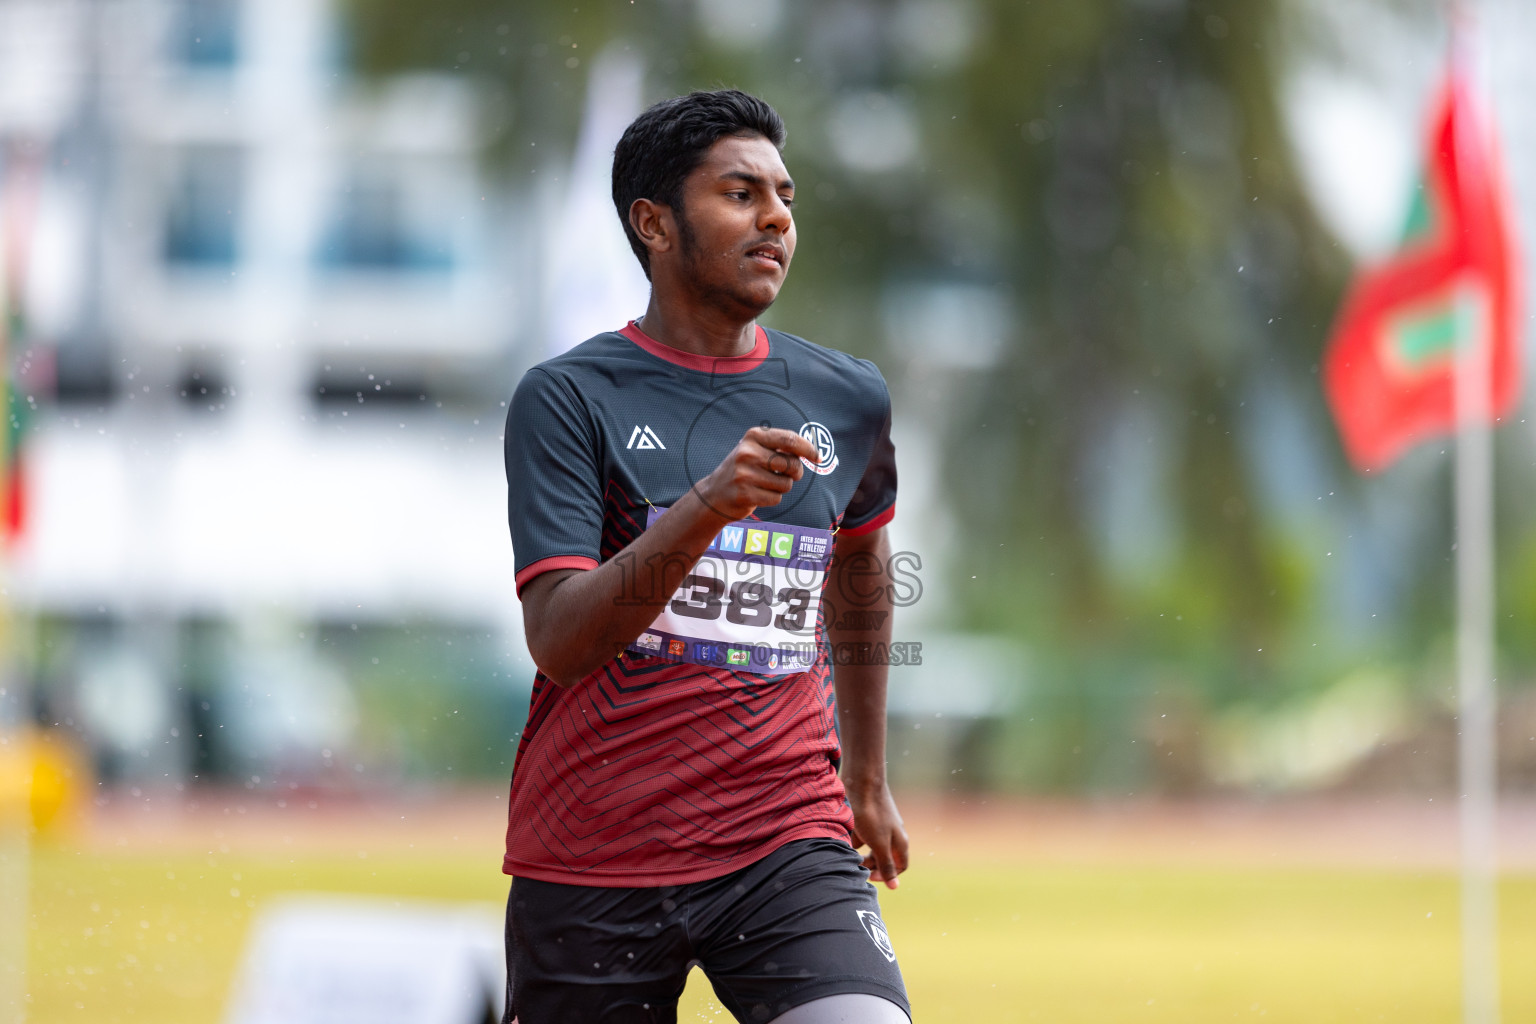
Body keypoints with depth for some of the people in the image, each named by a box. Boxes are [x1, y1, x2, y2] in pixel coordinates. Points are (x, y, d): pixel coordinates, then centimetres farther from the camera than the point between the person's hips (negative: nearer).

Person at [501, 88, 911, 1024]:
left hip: (788, 844, 2)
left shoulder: (850, 401, 9)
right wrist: (704, 509, -29)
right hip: (589, 866, -2)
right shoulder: (566, 400, -3)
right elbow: (559, 642, -16)